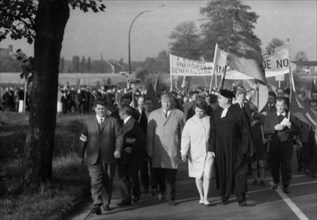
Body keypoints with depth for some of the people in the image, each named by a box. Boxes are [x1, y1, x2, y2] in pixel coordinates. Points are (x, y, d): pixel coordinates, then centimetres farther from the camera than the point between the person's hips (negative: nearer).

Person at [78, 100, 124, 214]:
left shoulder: (113, 121, 6)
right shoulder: (88, 122, 11)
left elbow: (119, 136, -1)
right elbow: (83, 139, 12)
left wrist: (118, 150, -17)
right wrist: (81, 155, 10)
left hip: (109, 158, 0)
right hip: (94, 158, 0)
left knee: (108, 182, 7)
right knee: (95, 181, -12)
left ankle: (106, 203, 21)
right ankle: (97, 205, -18)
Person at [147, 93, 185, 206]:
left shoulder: (179, 114, 6)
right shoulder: (153, 115, 8)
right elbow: (149, 134, 8)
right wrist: (150, 150, 2)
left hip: (173, 150, -1)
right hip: (158, 150, 1)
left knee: (171, 175, -2)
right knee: (158, 172, 0)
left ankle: (170, 198, 11)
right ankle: (162, 190, 30)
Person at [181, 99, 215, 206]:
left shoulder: (210, 120, 1)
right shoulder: (190, 122, 1)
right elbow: (185, 138, -1)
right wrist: (184, 152, -10)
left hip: (208, 152, -1)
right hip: (195, 153, 1)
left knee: (207, 175, -8)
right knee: (198, 176, 8)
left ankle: (206, 198, -1)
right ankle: (201, 196, 22)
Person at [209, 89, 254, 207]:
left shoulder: (238, 112, -6)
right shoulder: (215, 113, 6)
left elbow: (245, 131, -5)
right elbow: (213, 132, 7)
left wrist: (247, 148, -7)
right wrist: (212, 148, 1)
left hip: (235, 148, -3)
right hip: (221, 149, 3)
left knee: (239, 172, -3)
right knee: (223, 172, 10)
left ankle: (241, 198, 0)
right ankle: (224, 196, 22)